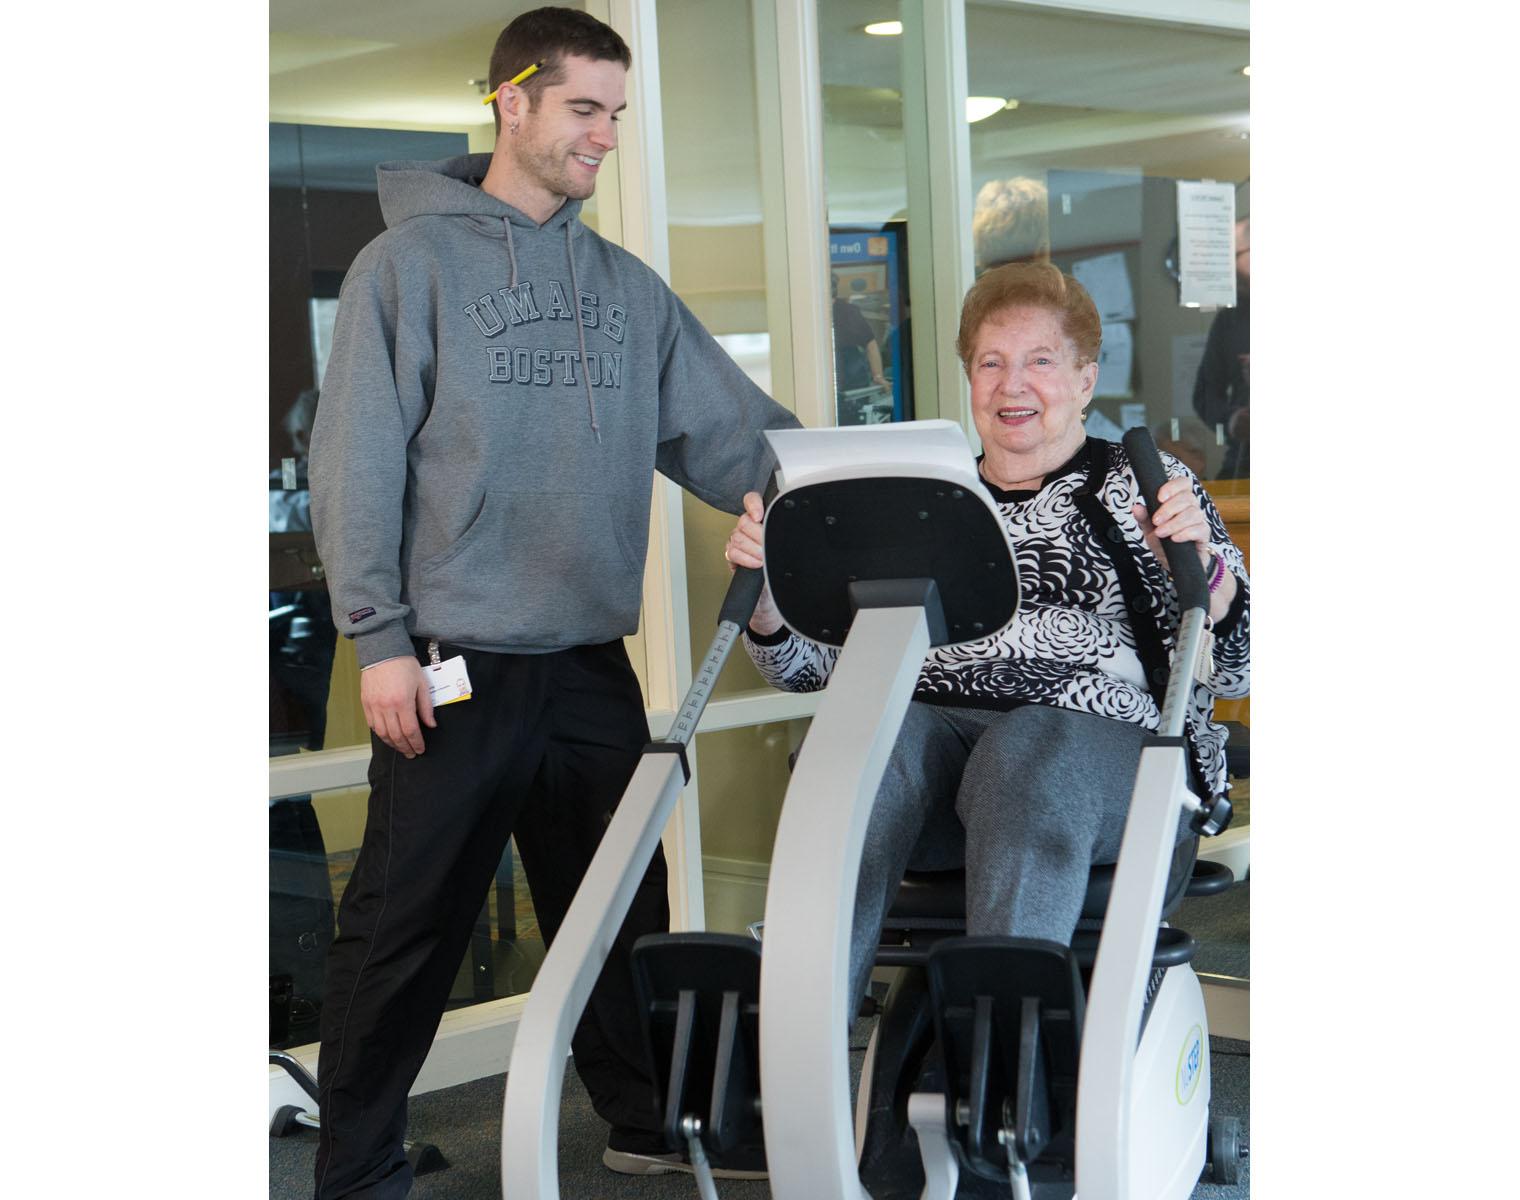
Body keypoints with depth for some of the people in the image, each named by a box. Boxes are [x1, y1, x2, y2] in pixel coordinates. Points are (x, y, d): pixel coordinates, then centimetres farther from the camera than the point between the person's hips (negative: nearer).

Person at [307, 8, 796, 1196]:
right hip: (454, 663, -4)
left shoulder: (628, 286, 12)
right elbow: (357, 464, -7)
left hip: (592, 663, 5)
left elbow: (735, 434, 10)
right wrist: (380, 638, -12)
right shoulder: (412, 262, -2)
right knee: (407, 927, 2)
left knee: (621, 912, 14)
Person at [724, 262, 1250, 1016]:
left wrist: (1202, 560, -13)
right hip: (929, 723, 2)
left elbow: (1230, 670, 5)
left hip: (1098, 736, -2)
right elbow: (806, 664, 20)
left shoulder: (1145, 486, 17)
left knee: (1024, 752, -37)